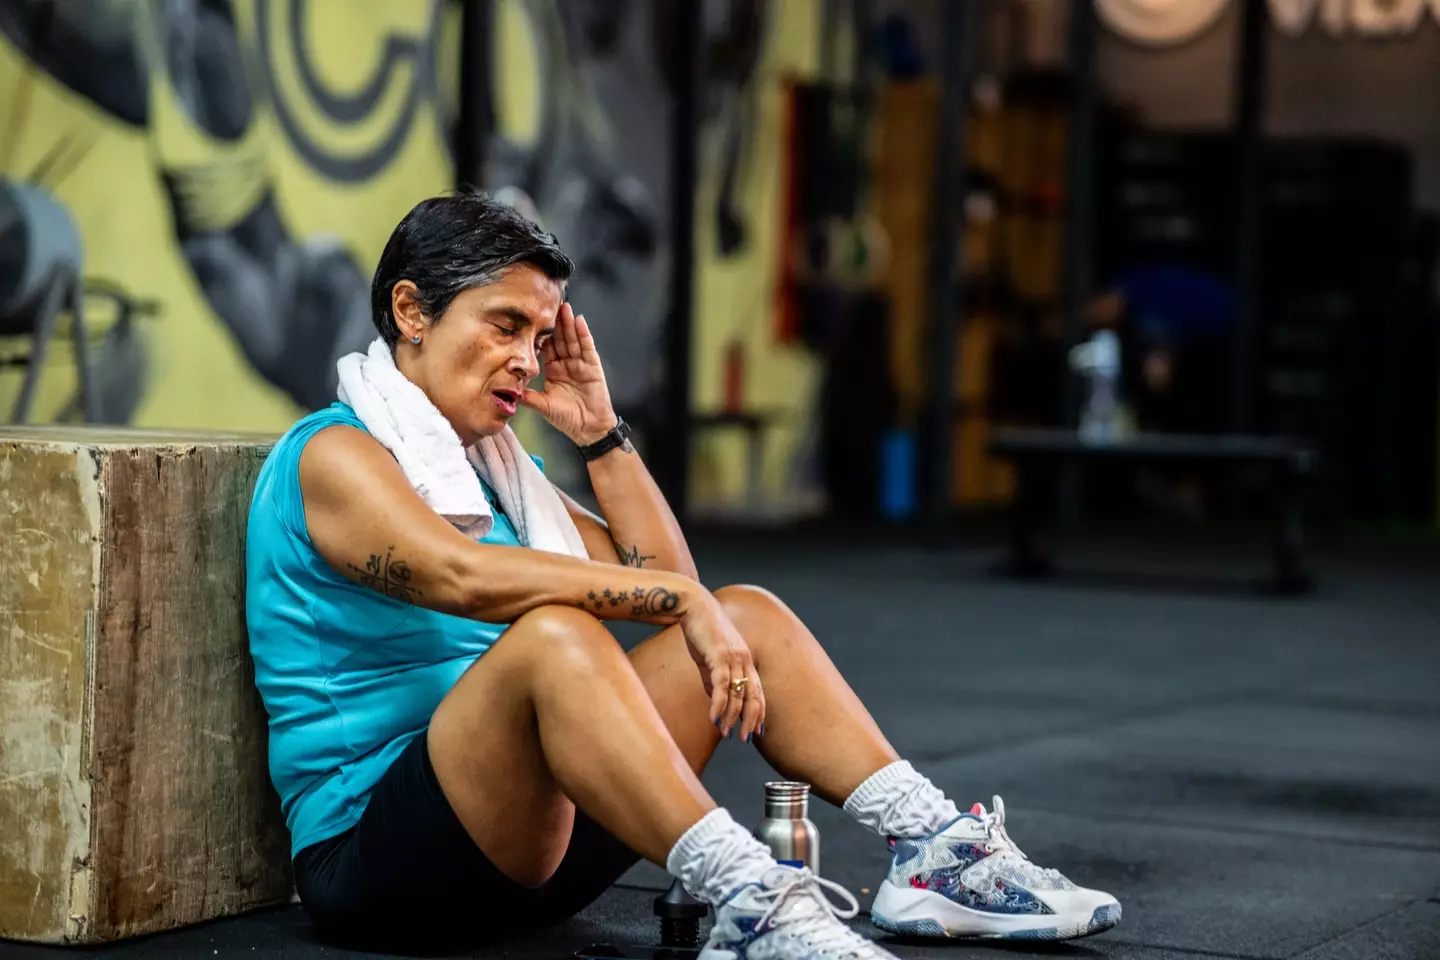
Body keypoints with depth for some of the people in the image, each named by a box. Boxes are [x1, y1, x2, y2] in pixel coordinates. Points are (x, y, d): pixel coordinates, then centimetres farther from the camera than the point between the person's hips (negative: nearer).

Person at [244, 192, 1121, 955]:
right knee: (553, 634, -36)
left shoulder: (490, 460, 19)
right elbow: (462, 575, -29)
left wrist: (602, 433, 10)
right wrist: (681, 602, -30)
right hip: (371, 851, -9)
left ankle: (940, 853, -10)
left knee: (748, 615, 3)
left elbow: (663, 581, 17)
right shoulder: (335, 454, -8)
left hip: (538, 833, 9)